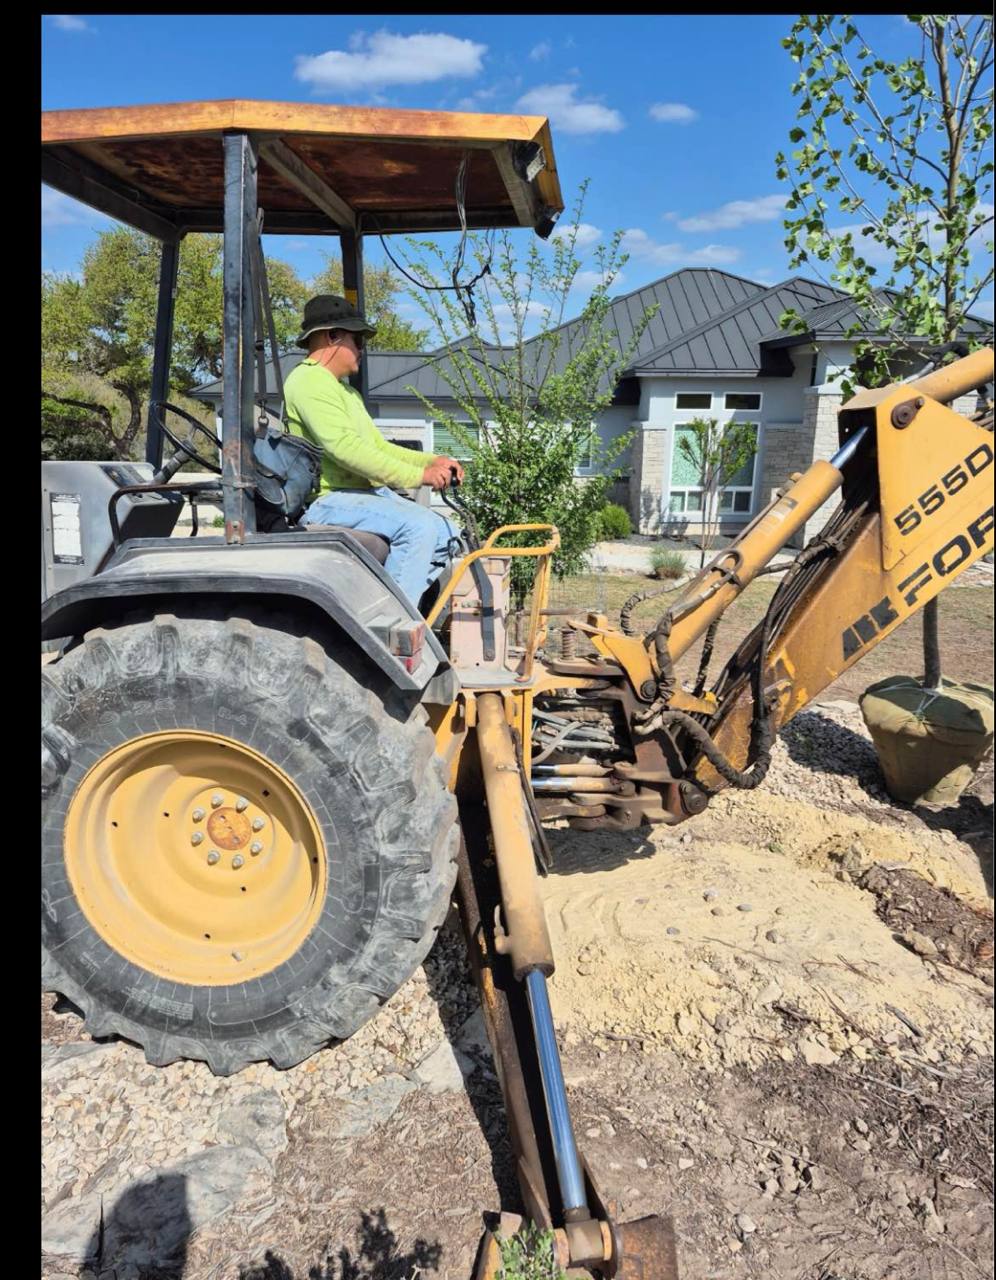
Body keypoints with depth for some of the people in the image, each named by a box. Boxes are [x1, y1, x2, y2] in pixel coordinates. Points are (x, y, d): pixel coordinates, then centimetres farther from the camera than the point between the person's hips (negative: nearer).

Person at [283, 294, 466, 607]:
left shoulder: (346, 391, 26)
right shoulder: (308, 381, -9)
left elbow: (378, 446, 22)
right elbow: (344, 447, -23)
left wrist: (432, 461, 4)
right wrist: (417, 475, -24)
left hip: (369, 493, 10)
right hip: (331, 499, -10)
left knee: (446, 534, 2)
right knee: (418, 526, -29)